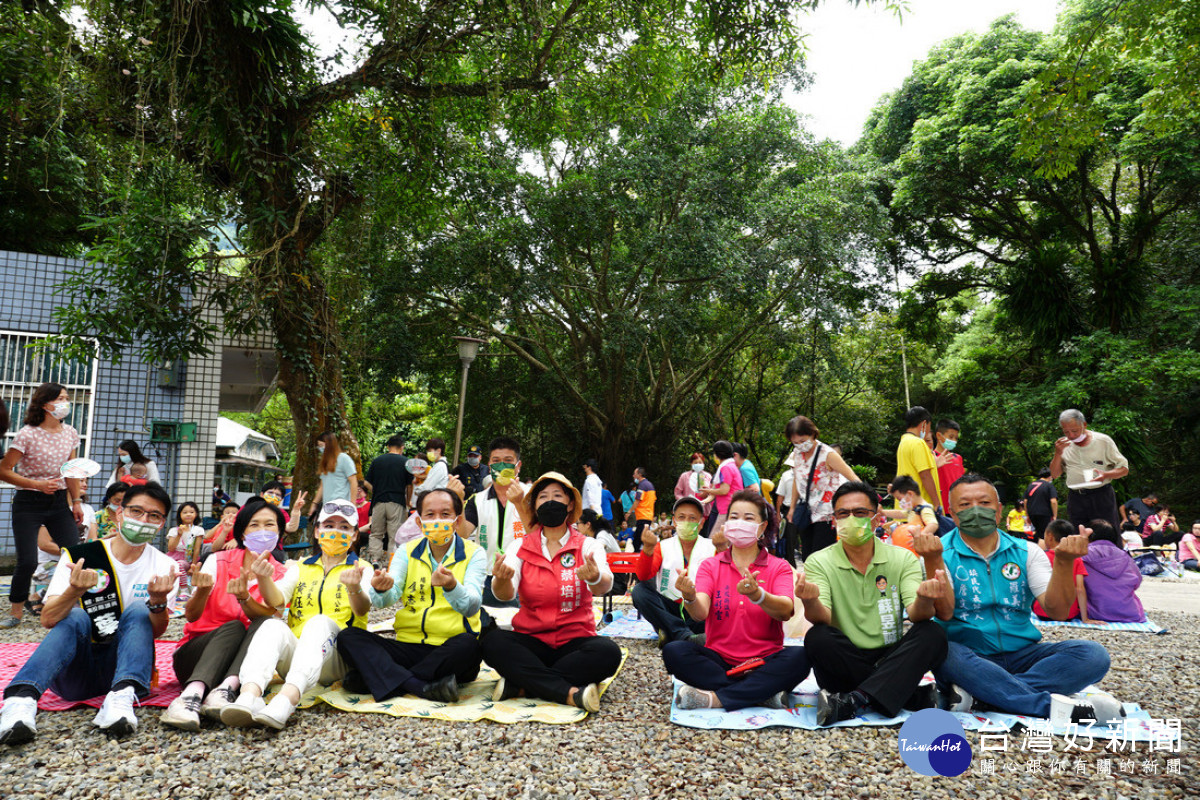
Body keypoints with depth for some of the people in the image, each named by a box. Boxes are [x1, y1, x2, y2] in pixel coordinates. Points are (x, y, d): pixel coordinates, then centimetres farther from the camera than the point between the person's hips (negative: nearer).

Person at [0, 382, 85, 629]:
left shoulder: (71, 434, 4)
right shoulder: (27, 435, -12)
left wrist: (76, 501, 11)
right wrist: (37, 484, -21)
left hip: (59, 502, 4)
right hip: (28, 504, -4)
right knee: (27, 561, -7)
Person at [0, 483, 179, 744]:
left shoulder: (164, 567, 1)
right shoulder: (78, 556, 0)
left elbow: (157, 631, -7)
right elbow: (48, 620, -10)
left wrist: (159, 602, -30)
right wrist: (74, 591, -31)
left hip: (124, 664, 0)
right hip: (73, 670, 0)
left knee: (138, 610, -23)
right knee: (76, 617, -26)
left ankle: (122, 697, -45)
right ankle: (22, 699, -47)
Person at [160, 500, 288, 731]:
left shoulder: (280, 574, 3)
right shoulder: (218, 561, 0)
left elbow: (266, 616, -14)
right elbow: (191, 616, -9)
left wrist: (243, 597, -34)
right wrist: (201, 590, -30)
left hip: (239, 660, 1)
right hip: (194, 654, -1)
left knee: (265, 624, -26)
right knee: (233, 626, -29)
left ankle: (225, 690, -44)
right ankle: (191, 695, -50)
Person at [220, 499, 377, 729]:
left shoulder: (361, 568, 11)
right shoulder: (300, 568, 22)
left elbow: (363, 609, -10)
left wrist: (355, 589, -33)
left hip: (337, 660, -3)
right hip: (293, 653, 3)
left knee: (321, 622, -32)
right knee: (273, 625, -25)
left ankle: (286, 699, -54)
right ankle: (249, 695, -50)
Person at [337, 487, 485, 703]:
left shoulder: (474, 554, 2)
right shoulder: (407, 552, 11)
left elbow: (472, 606, -14)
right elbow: (385, 600, -4)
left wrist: (451, 586, -35)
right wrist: (381, 590, -28)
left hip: (450, 651, -3)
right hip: (409, 645, 3)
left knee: (470, 644, -36)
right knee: (348, 637, -15)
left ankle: (373, 677, -24)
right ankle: (421, 686, -31)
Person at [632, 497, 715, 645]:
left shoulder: (711, 547, 6)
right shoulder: (663, 547, 8)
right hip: (668, 608, 2)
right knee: (640, 590, -24)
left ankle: (671, 634, -25)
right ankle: (684, 635, -30)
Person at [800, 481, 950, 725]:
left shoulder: (903, 559, 4)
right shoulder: (819, 562, -1)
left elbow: (917, 615, -11)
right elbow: (821, 619, -16)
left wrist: (924, 599, -35)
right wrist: (810, 602, -40)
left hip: (891, 659, 2)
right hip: (844, 663, -1)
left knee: (932, 634, -23)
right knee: (817, 638, -30)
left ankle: (855, 701, -32)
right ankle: (917, 697, -22)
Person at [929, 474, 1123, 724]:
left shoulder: (1026, 552, 9)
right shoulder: (942, 553, -2)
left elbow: (1057, 611, -4)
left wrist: (1064, 562, -19)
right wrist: (933, 560, -32)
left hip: (1022, 655, 4)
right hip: (969, 658, -4)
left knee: (1092, 654, -20)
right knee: (943, 653, -37)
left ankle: (979, 693, -28)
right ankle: (1054, 705, -29)